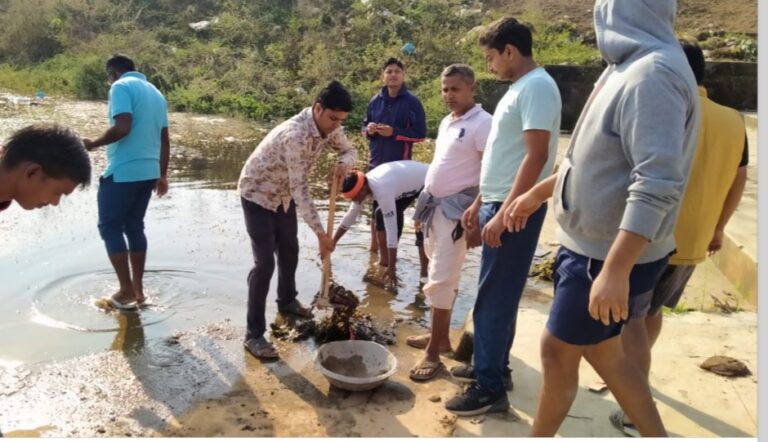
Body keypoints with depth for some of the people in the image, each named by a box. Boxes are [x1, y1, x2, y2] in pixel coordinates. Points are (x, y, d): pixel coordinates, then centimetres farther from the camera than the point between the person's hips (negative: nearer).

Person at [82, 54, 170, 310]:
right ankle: (138, 289, 18)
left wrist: (93, 144, -7)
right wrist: (162, 175, 21)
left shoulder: (121, 87, -7)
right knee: (135, 227, 14)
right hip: (148, 172, 8)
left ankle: (126, 291, 4)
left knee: (110, 227, 4)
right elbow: (164, 140, 16)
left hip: (122, 172, -8)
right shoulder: (156, 93, 17)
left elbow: (122, 127, -22)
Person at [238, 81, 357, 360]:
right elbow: (300, 189, -36)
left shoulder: (329, 127, -11)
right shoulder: (295, 135, -36)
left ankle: (287, 301, 45)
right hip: (257, 193, -8)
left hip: (284, 194, 9)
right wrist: (320, 233, -35)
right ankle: (254, 334, -6)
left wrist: (344, 163, -20)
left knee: (290, 250, 21)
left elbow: (350, 150, 6)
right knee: (264, 262, -13)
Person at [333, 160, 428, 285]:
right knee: (381, 214, 4)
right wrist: (332, 242, 3)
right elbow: (351, 215, 1)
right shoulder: (363, 184, -12)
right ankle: (384, 260, 13)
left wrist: (392, 268, -37)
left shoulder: (382, 191, -39)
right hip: (411, 179, 9)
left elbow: (392, 230, -39)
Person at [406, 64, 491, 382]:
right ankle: (440, 337, 29)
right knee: (441, 275, 16)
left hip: (457, 208, -9)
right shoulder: (446, 122, 13)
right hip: (435, 204, 9)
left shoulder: (483, 123, -14)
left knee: (442, 279, -6)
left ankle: (434, 352, 4)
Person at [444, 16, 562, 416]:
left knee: (494, 300, -3)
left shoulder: (537, 86, -14)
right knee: (497, 295, 17)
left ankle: (490, 388, 8)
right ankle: (492, 367, 30)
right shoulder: (517, 88, 16)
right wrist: (480, 204, 20)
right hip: (497, 204, 10)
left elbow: (536, 157, -23)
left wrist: (504, 214, -24)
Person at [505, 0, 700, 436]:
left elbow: (658, 183, -30)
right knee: (602, 349, 18)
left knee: (558, 350, 6)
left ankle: (540, 437, 29)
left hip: (612, 254, -9)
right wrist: (537, 193, 24)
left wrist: (615, 271, -32)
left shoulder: (652, 74, -22)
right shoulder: (628, 68, 10)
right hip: (593, 244, 9)